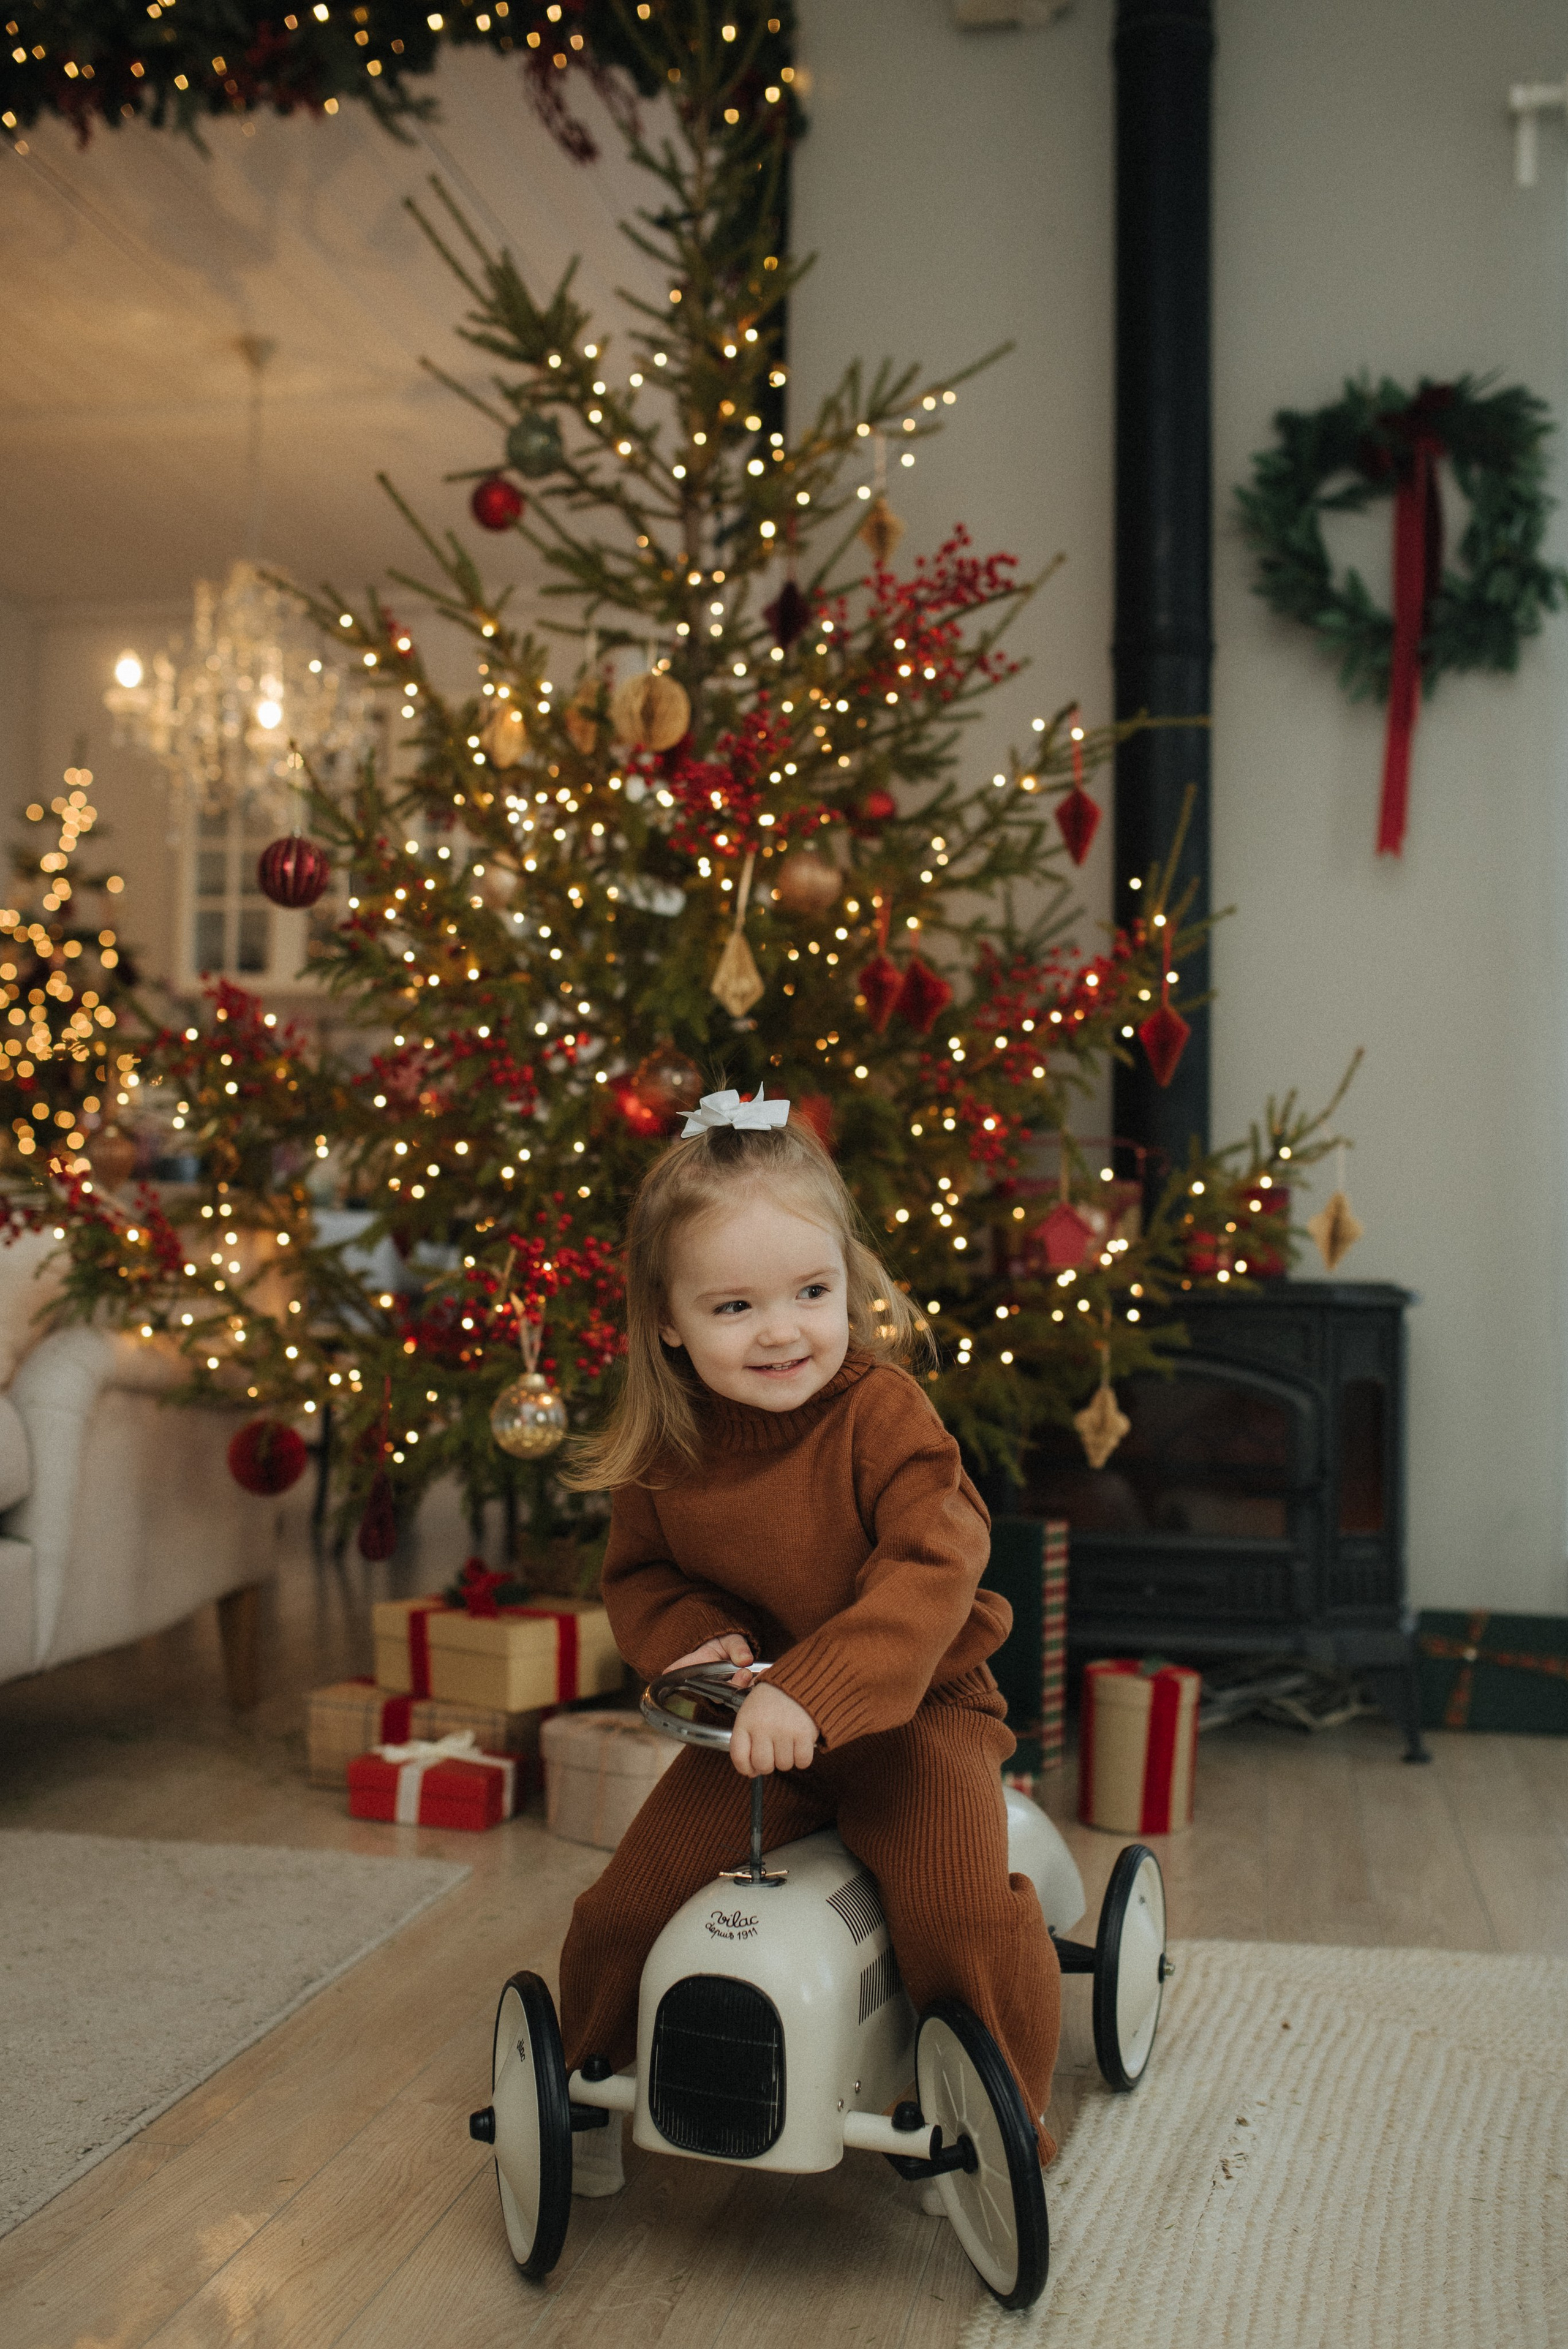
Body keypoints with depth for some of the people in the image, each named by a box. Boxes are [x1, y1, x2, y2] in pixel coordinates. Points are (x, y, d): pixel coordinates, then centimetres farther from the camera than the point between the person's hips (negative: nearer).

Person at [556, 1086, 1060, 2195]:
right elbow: (640, 1575, 11)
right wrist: (691, 1642, -13)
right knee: (623, 1911, -5)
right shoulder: (663, 1446, -5)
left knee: (964, 1915, -24)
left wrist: (815, 1693, -39)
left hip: (910, 1710, -3)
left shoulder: (882, 1413, -18)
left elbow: (936, 1565, -29)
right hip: (747, 1729, 4)